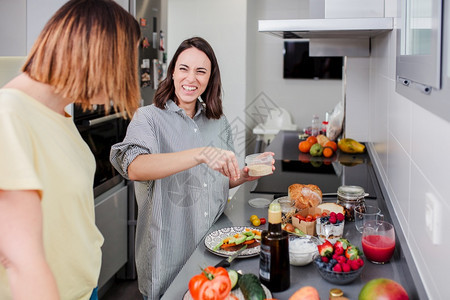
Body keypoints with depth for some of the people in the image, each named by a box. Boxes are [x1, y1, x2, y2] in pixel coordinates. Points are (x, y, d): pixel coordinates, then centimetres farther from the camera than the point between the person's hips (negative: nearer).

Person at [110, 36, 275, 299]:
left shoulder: (219, 123, 7)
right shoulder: (149, 118, -10)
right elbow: (134, 167, -30)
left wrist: (245, 176, -5)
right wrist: (201, 154, -40)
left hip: (213, 248, 5)